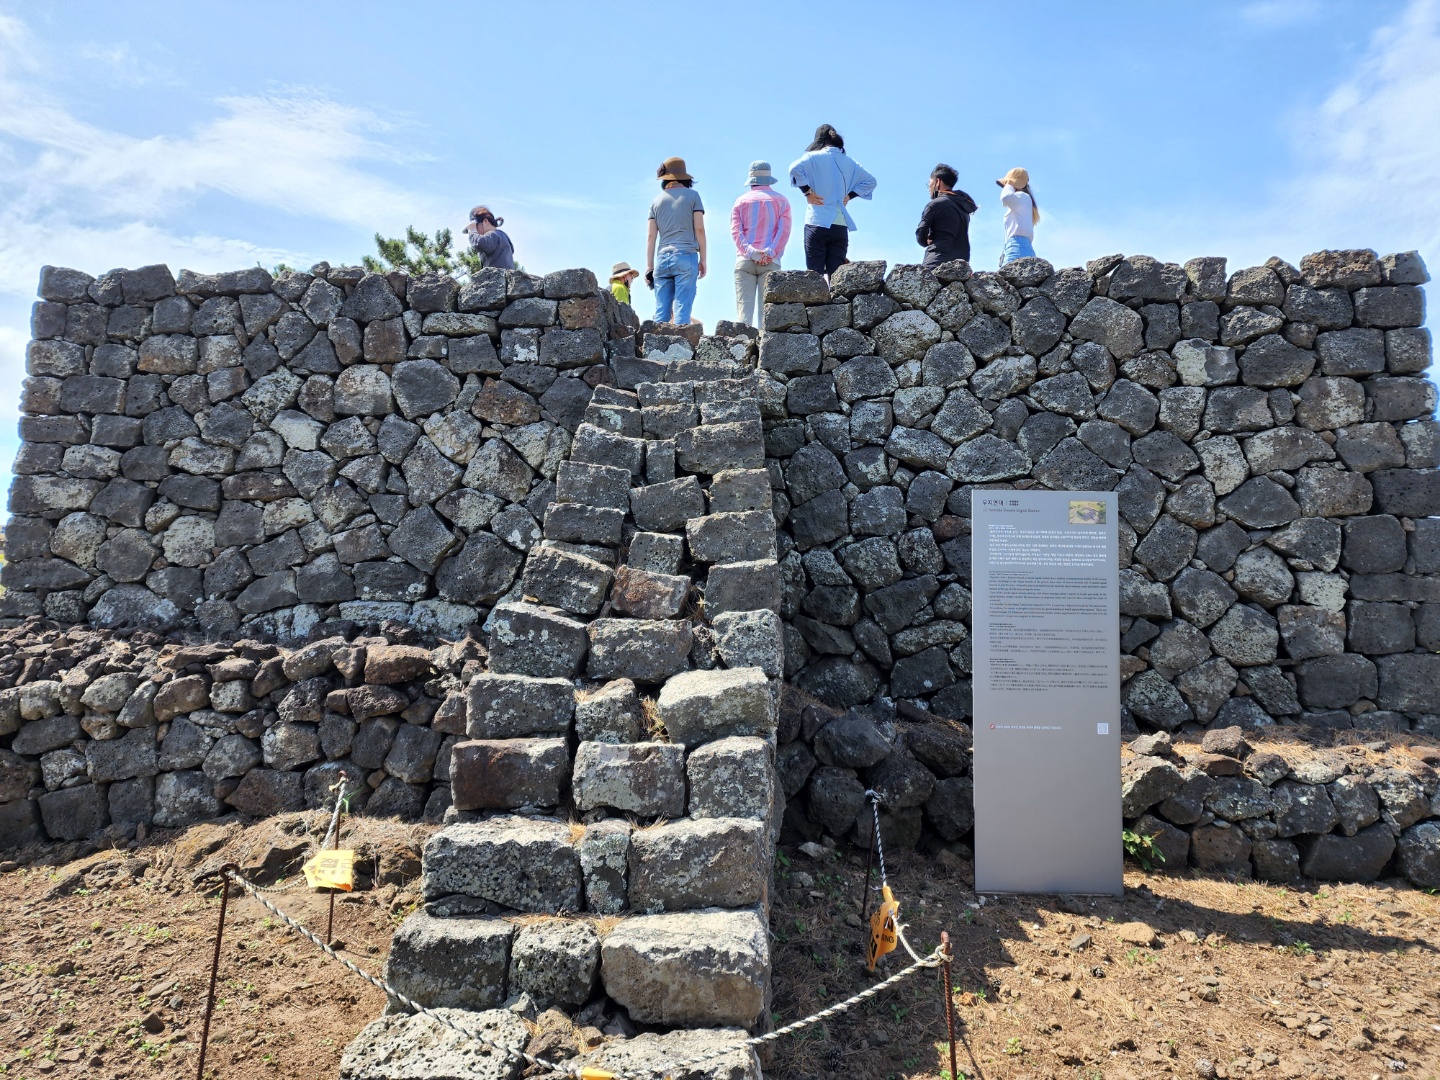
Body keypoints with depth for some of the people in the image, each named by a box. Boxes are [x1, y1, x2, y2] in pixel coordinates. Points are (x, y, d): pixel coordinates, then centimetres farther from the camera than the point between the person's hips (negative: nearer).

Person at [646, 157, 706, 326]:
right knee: (682, 310, -7)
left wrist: (649, 267, 12)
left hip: (663, 258, 3)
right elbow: (699, 229, -1)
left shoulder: (657, 200, 15)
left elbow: (651, 236, 11)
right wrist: (702, 259, 4)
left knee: (661, 312, 2)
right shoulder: (692, 195, 6)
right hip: (686, 256, -3)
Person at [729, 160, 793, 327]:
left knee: (744, 308, -4)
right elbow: (784, 230, -2)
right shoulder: (781, 200, 11)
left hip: (744, 260, 0)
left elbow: (735, 230, 1)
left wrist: (750, 252, -9)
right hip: (771, 262, 0)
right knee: (766, 309, -4)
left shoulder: (741, 201, 13)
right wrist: (770, 253, -10)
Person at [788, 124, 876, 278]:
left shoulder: (815, 157, 2)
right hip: (841, 225, 4)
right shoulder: (848, 161, 15)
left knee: (815, 275, -4)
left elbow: (795, 168, -16)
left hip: (817, 224, -4)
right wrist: (849, 196, 13)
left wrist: (808, 192, -7)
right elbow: (870, 181, 19)